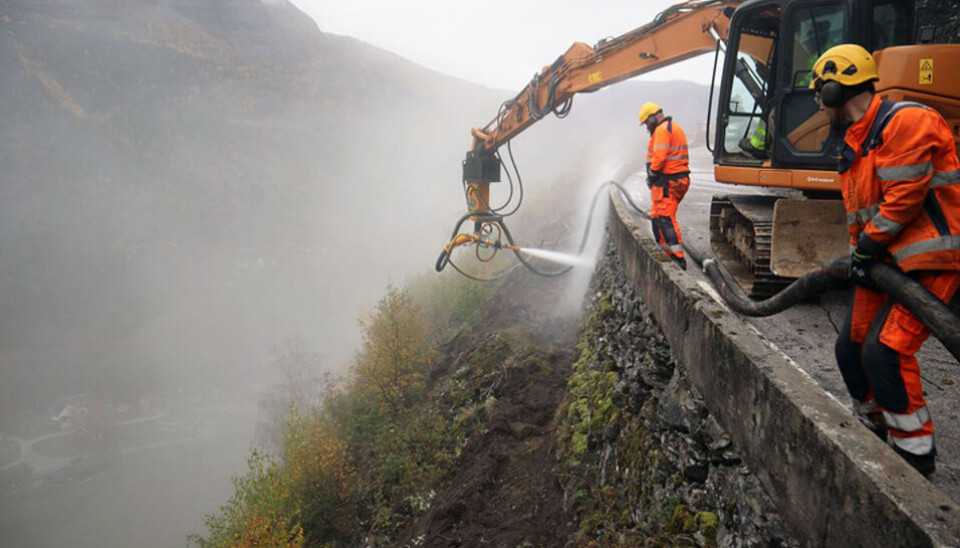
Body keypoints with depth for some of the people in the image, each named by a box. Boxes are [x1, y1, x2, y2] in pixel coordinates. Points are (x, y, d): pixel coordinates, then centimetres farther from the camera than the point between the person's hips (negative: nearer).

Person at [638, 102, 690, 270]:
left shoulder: (662, 130, -12)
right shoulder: (674, 127, 22)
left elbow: (660, 156, -22)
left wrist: (651, 175, -10)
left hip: (668, 182, -11)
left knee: (666, 218, -12)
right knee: (656, 218, 16)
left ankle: (678, 258, -14)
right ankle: (667, 254, 20)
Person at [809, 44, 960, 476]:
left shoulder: (905, 121, -16)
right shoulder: (853, 144, 15)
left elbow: (905, 197, -21)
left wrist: (868, 247, -12)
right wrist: (859, 252, 5)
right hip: (883, 259, 10)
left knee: (886, 350, -17)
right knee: (851, 348, 9)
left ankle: (915, 451, 0)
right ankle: (875, 430, 28)